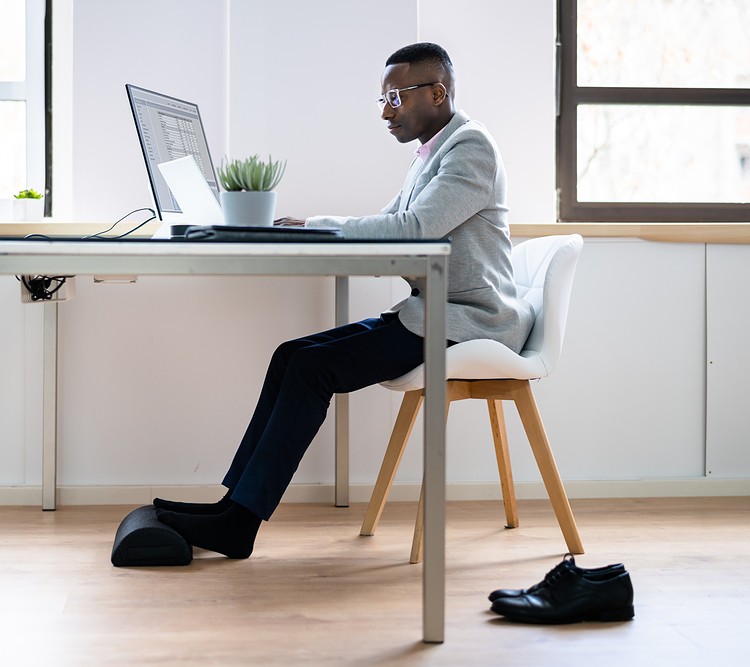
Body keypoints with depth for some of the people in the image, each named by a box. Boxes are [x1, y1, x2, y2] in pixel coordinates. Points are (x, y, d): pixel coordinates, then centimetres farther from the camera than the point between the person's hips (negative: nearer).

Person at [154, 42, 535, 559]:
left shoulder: (471, 146, -11)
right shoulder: (432, 153, 20)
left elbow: (414, 228, -23)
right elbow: (387, 231, 18)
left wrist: (314, 227, -18)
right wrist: (309, 233, 2)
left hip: (464, 323, -9)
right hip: (429, 315, 9)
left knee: (313, 367, -19)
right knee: (292, 357, -3)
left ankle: (239, 523, -18)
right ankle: (236, 504, -5)